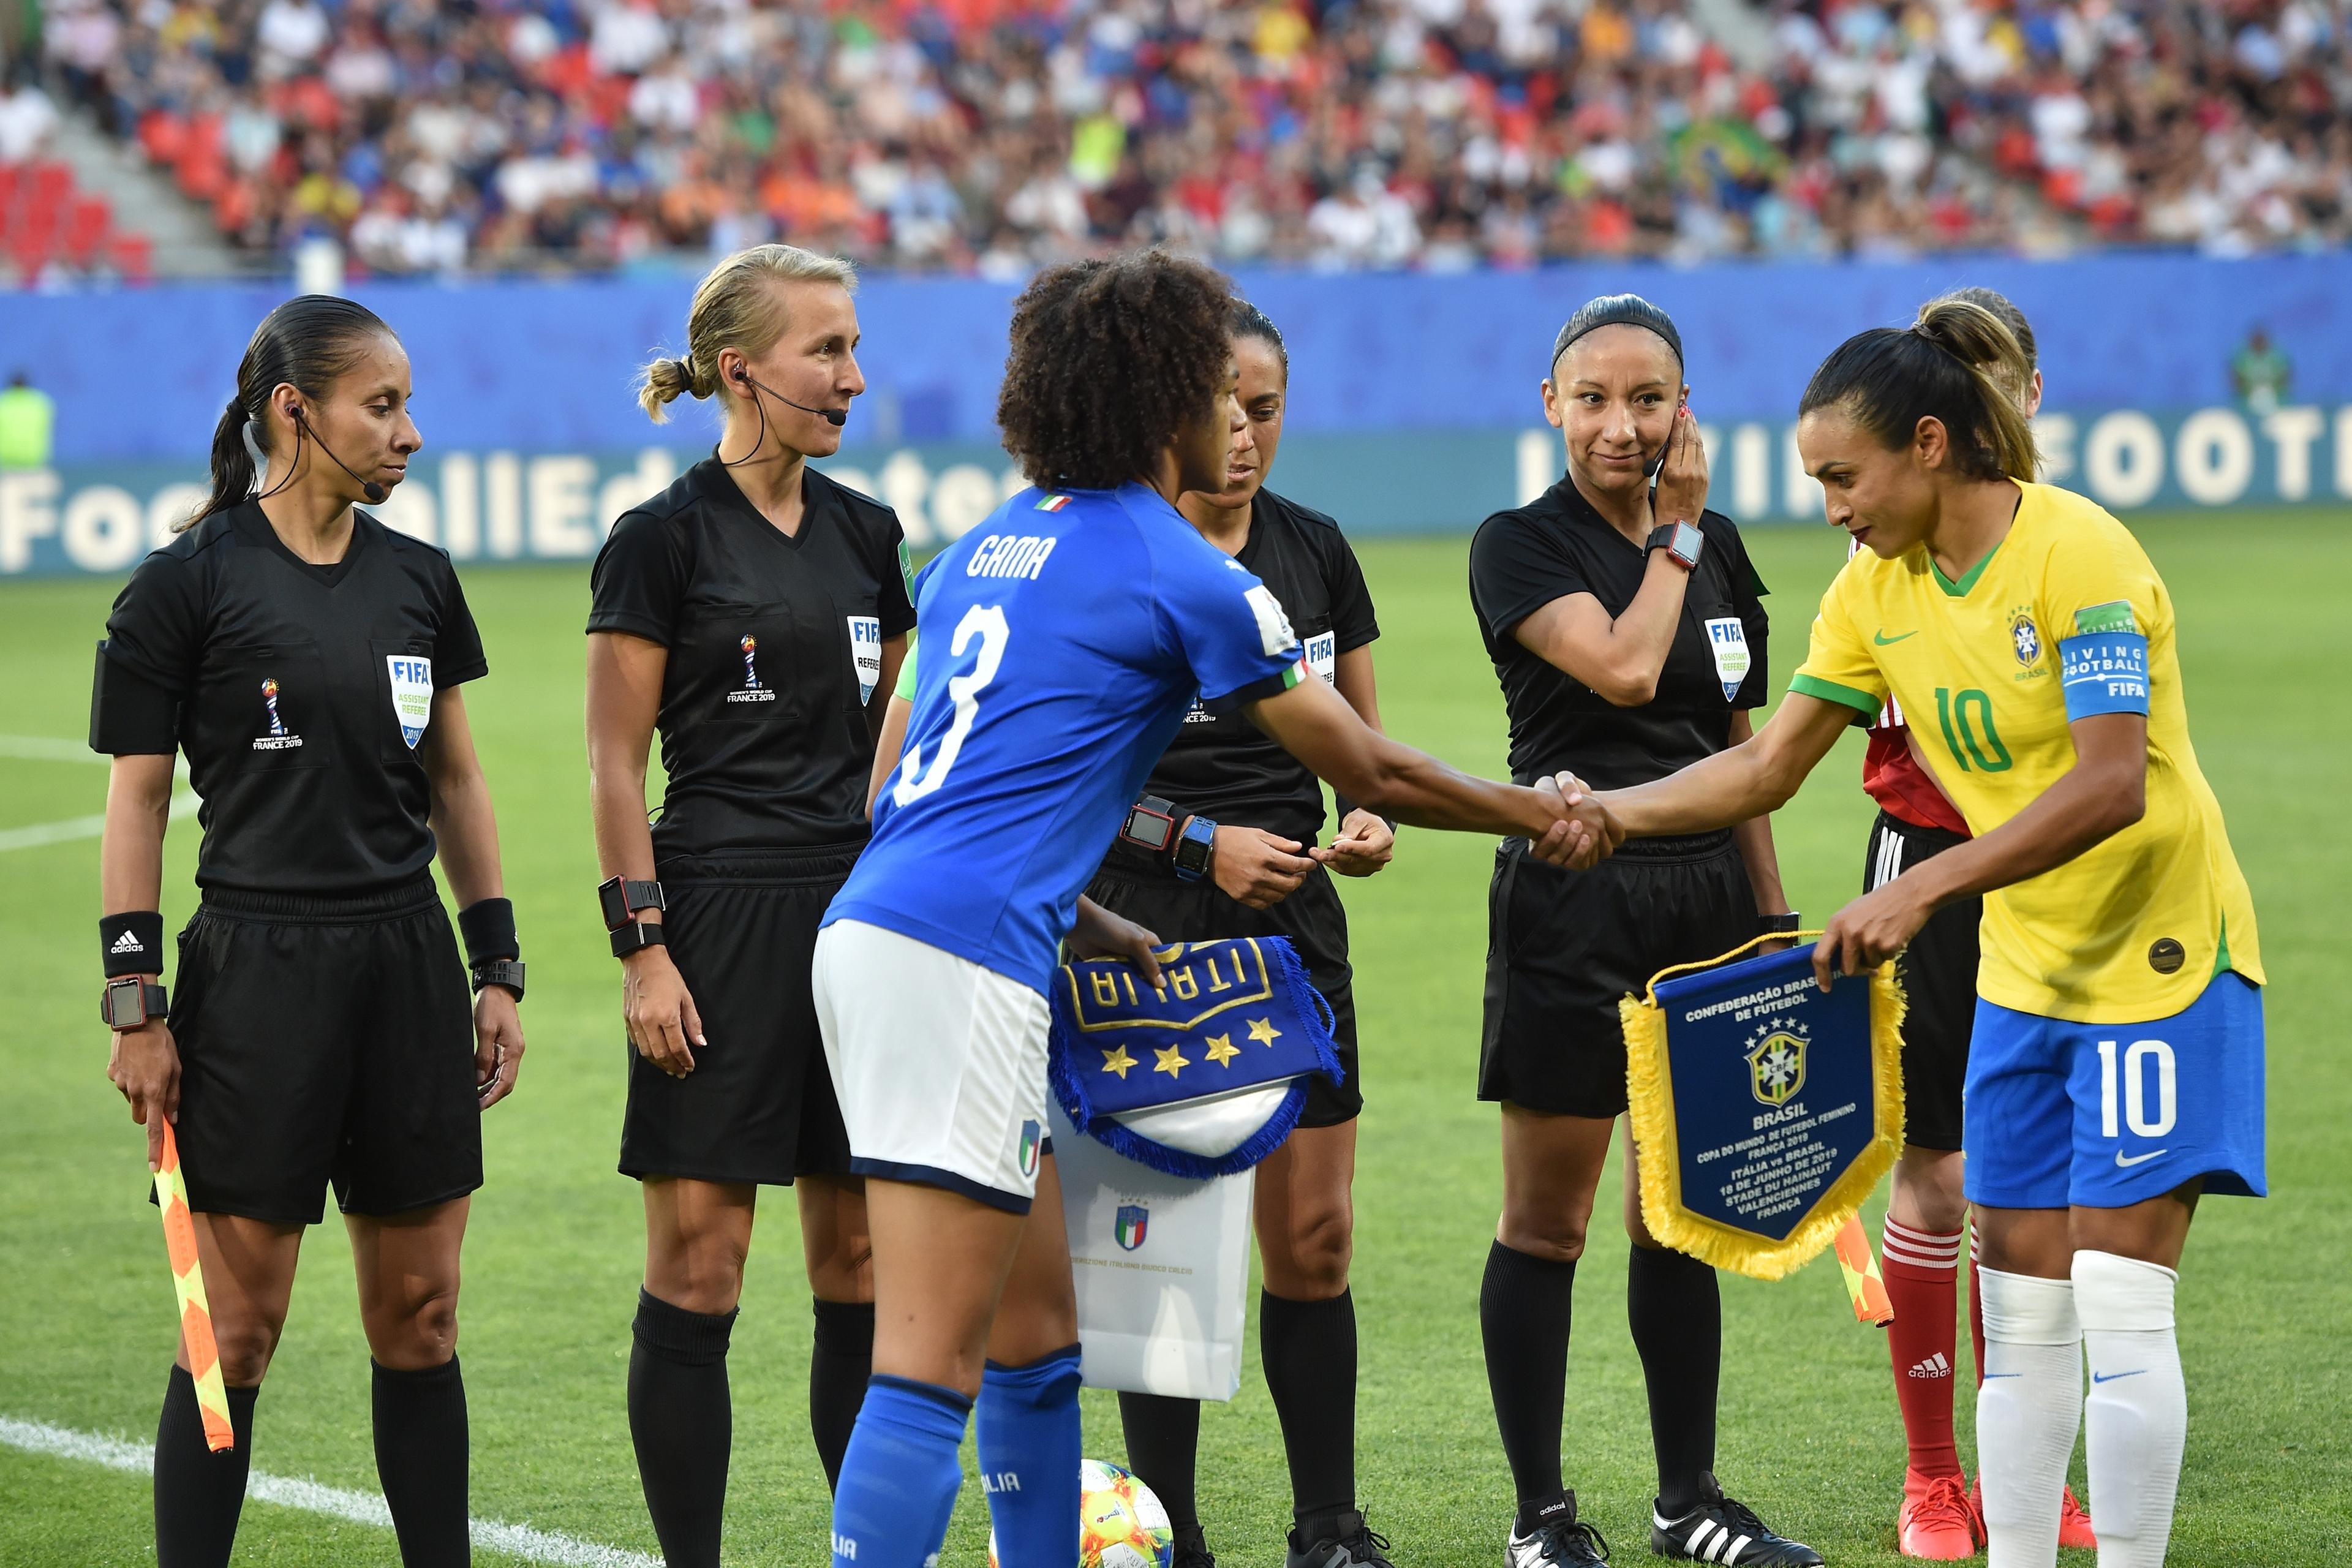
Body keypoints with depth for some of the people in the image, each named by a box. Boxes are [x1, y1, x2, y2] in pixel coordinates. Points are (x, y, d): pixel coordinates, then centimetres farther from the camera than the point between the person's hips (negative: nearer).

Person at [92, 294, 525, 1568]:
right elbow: (135, 801, -5)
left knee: (419, 1312, 8)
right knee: (237, 1326, -4)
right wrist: (135, 1006, -9)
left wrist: (497, 970, 13)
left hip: (407, 971, 5)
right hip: (257, 973, -5)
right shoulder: (186, 586, -6)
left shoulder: (417, 579, 9)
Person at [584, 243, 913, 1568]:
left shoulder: (865, 535, 11)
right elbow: (617, 768, -7)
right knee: (699, 1263, -3)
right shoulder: (665, 540, -7)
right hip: (721, 920, -6)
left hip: (861, 916, 6)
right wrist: (645, 950, -13)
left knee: (864, 1262, 7)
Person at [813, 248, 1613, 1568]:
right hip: (963, 963, -9)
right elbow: (1368, 772, 6)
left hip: (867, 931, 9)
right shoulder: (1181, 570, -3)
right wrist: (1540, 813, 20)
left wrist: (1084, 925, 29)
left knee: (1036, 1326, 15)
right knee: (930, 1368, -13)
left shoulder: (987, 550, 21)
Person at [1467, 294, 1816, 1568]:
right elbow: (1622, 668, -21)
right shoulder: (1520, 546, -6)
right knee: (1547, 1221, 0)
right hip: (1572, 902, -5)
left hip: (1705, 902, 5)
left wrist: (1774, 921, 14)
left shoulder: (1719, 553, 11)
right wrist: (1675, 530, -9)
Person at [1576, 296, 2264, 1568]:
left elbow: (2112, 783, -28)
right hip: (2024, 971, 7)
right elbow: (1767, 765, 9)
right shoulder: (1877, 590, 3)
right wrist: (1611, 810, -5)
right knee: (2018, 1312, 6)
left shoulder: (2077, 552, -20)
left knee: (2119, 1310, -10)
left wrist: (1921, 890, -32)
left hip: (2160, 952, -7)